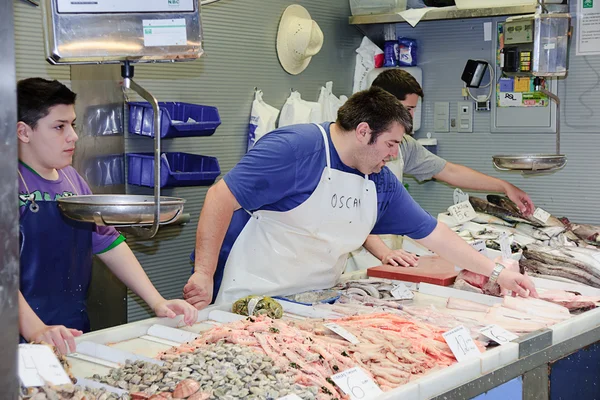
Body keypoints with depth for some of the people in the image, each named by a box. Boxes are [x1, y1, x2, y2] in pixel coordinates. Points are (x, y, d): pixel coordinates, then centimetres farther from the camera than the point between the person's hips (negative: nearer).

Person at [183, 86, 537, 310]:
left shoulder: (381, 182, 5)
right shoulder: (294, 148, -20)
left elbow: (432, 233, 11)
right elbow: (222, 197, -21)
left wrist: (497, 272, 10)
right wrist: (204, 275, -23)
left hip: (316, 306, 7)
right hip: (252, 302, -7)